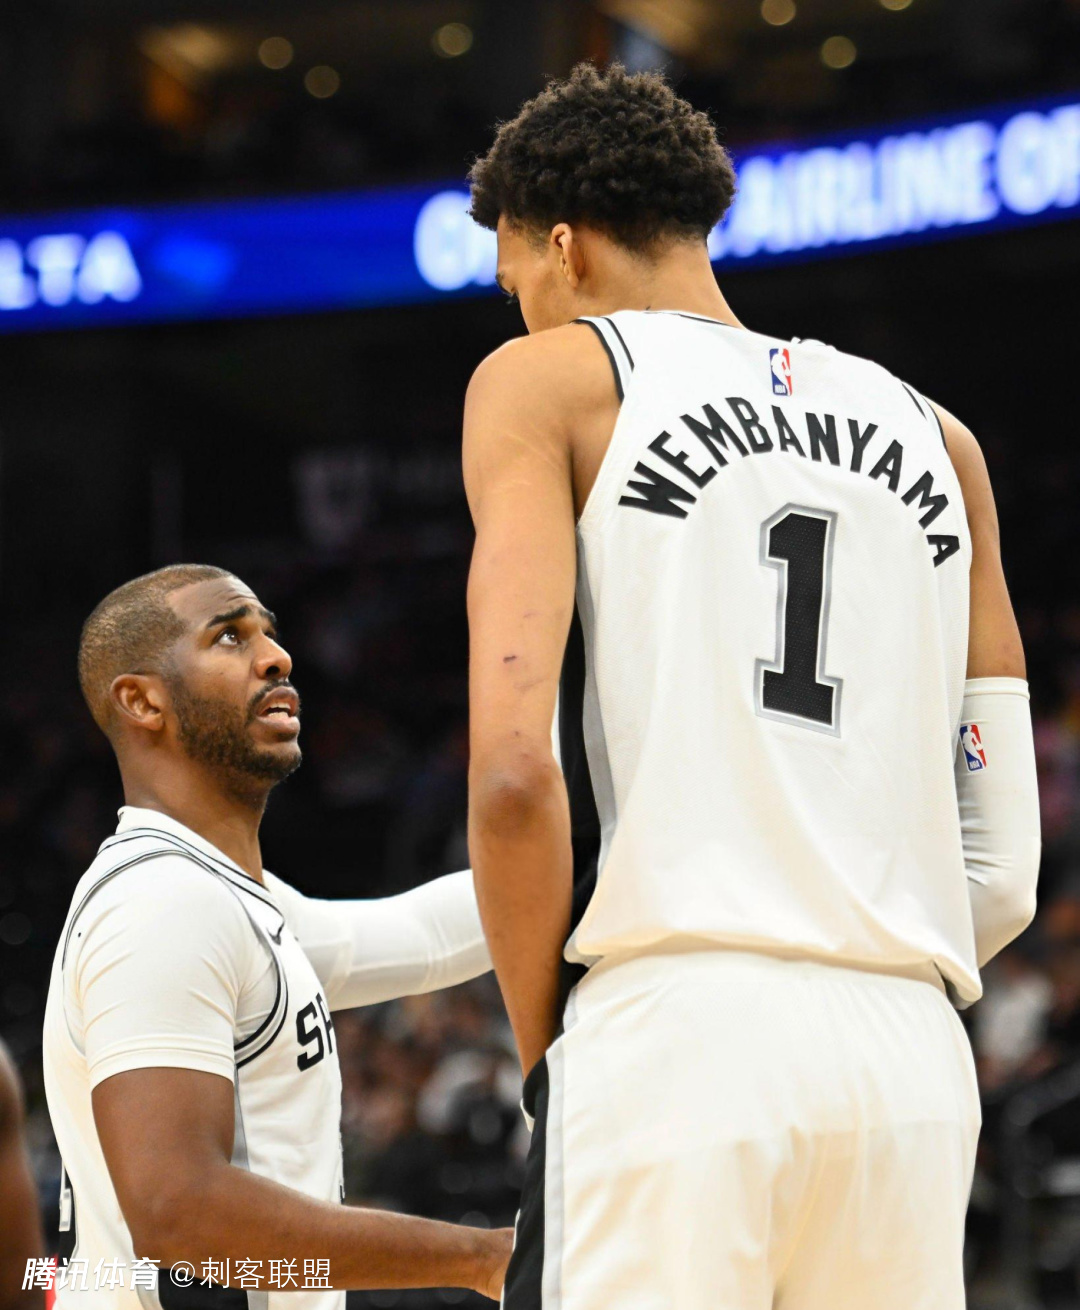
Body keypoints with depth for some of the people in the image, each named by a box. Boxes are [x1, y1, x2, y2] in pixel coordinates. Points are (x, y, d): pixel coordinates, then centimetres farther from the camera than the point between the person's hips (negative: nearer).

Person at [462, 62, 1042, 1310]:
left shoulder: (548, 378, 7)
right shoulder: (932, 438, 21)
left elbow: (514, 771, -8)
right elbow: (1003, 874, 15)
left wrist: (542, 1041, 3)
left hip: (667, 1034, -5)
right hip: (913, 1059, 5)